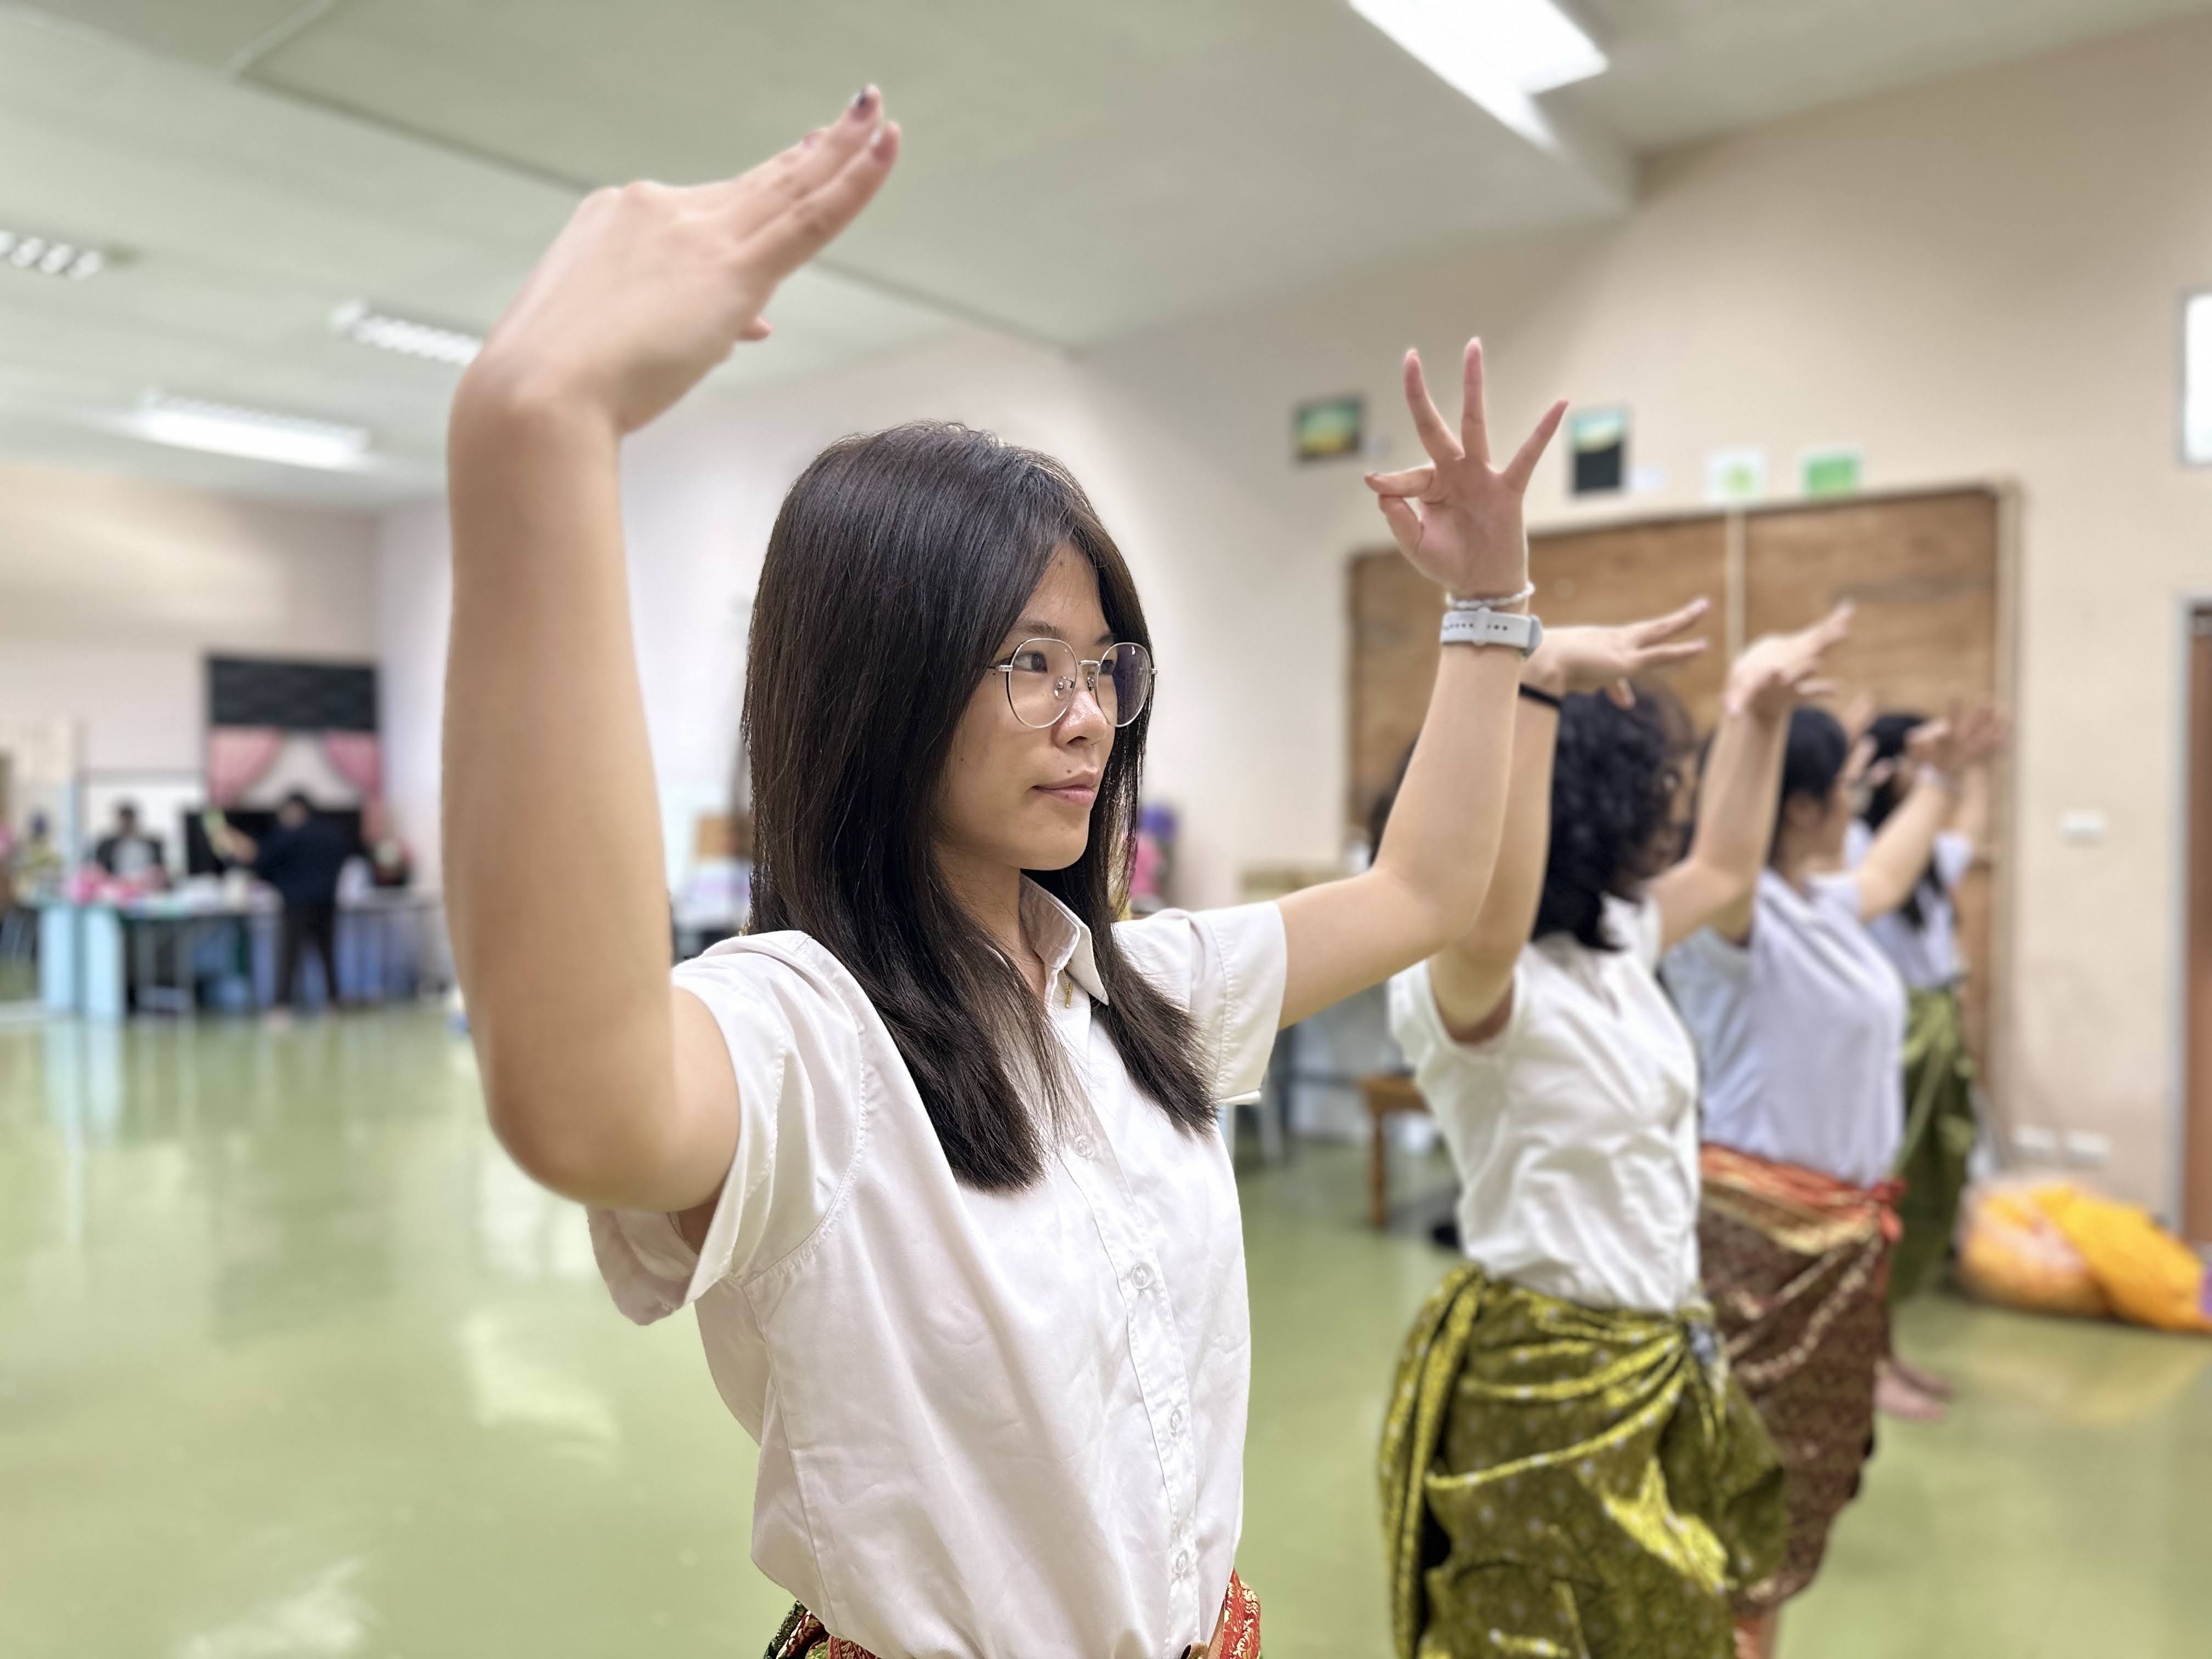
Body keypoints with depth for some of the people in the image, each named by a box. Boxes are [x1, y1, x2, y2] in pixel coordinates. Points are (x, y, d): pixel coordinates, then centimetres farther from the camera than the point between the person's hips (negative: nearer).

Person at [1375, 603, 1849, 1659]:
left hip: (1665, 1364, 9)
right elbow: (1483, 915, -51)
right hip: (1544, 1384, -9)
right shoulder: (1462, 987, -26)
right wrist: (1533, 686, -54)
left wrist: (1758, 712, 16)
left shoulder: (1618, 942, 2)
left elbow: (1724, 867, 20)